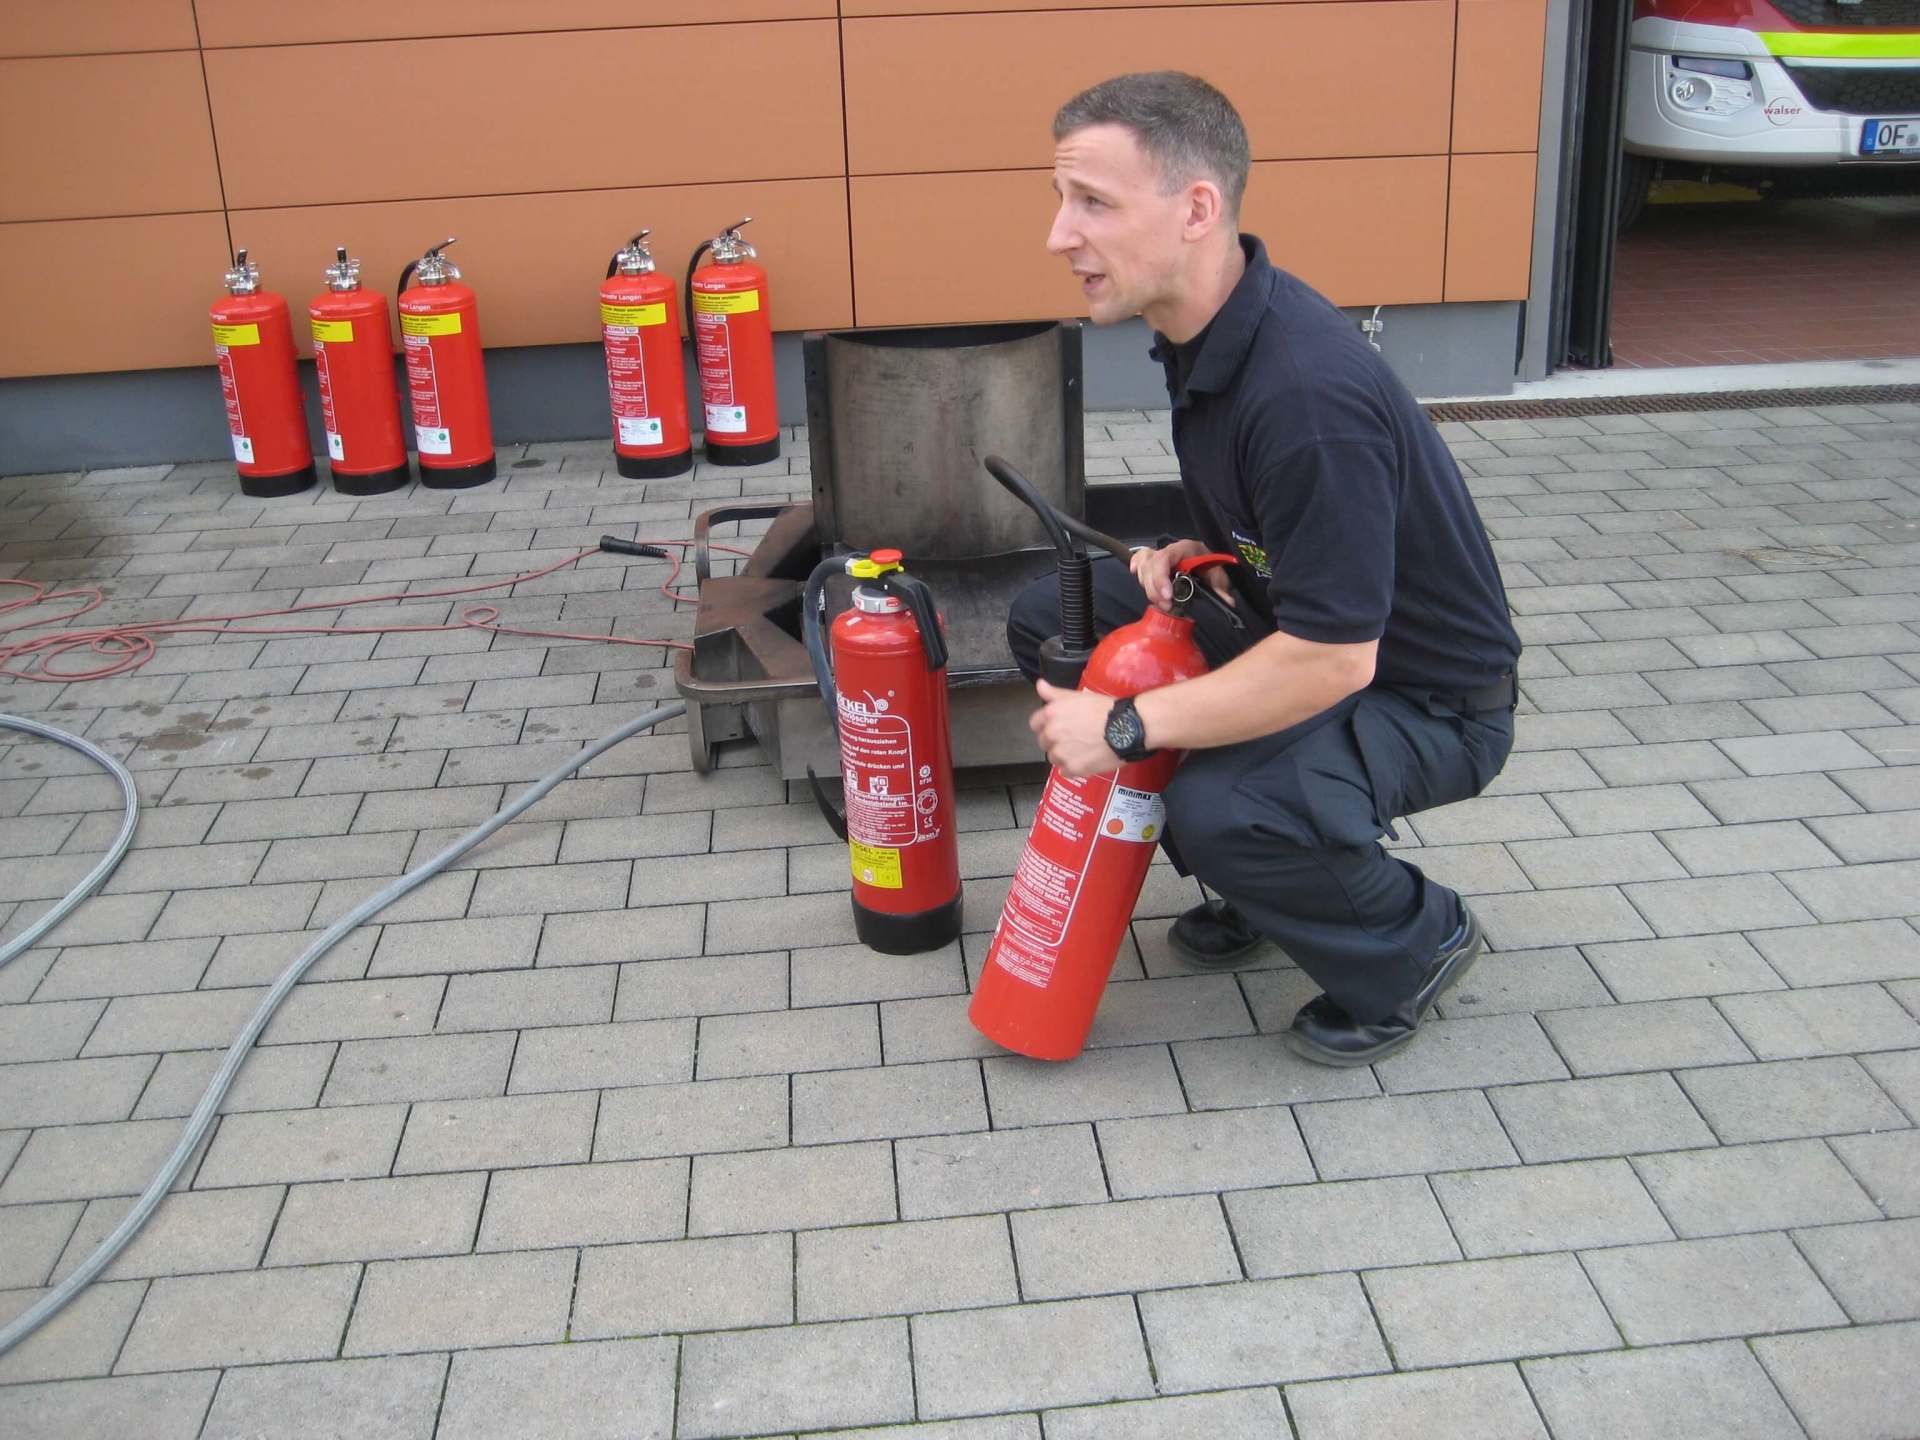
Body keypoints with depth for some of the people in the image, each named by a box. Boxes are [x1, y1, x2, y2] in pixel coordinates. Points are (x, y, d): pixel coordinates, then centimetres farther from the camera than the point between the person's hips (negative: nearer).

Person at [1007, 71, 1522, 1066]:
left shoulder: (1306, 394, -33)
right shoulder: (1203, 331, -3)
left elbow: (1331, 662, -32)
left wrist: (1124, 726, -25)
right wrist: (1186, 558, -5)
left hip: (1429, 699, -9)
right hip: (1298, 629, 9)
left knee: (1223, 810, -35)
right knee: (1051, 619, 2)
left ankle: (1411, 944, -1)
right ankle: (1256, 884, 14)